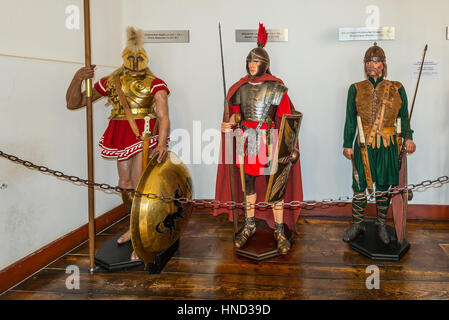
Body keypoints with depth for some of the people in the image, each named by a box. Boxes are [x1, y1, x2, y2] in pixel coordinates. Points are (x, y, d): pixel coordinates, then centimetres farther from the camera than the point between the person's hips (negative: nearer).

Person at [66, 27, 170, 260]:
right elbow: (73, 103, 9)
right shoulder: (111, 82, 8)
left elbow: (163, 115, -18)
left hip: (145, 136, -5)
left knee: (137, 186, -12)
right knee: (124, 185, 11)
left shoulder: (153, 83, -4)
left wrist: (162, 143, -34)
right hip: (121, 138, 5)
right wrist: (77, 79, -9)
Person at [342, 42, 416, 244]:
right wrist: (348, 144, 1)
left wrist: (408, 138, -3)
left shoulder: (396, 89, 6)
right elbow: (350, 120, 5)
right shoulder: (356, 89, 5)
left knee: (384, 186, 9)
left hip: (388, 146, 1)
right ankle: (357, 225, 17)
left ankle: (381, 224, 24)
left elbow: (404, 117, 10)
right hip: (364, 146, 0)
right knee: (360, 185, 3)